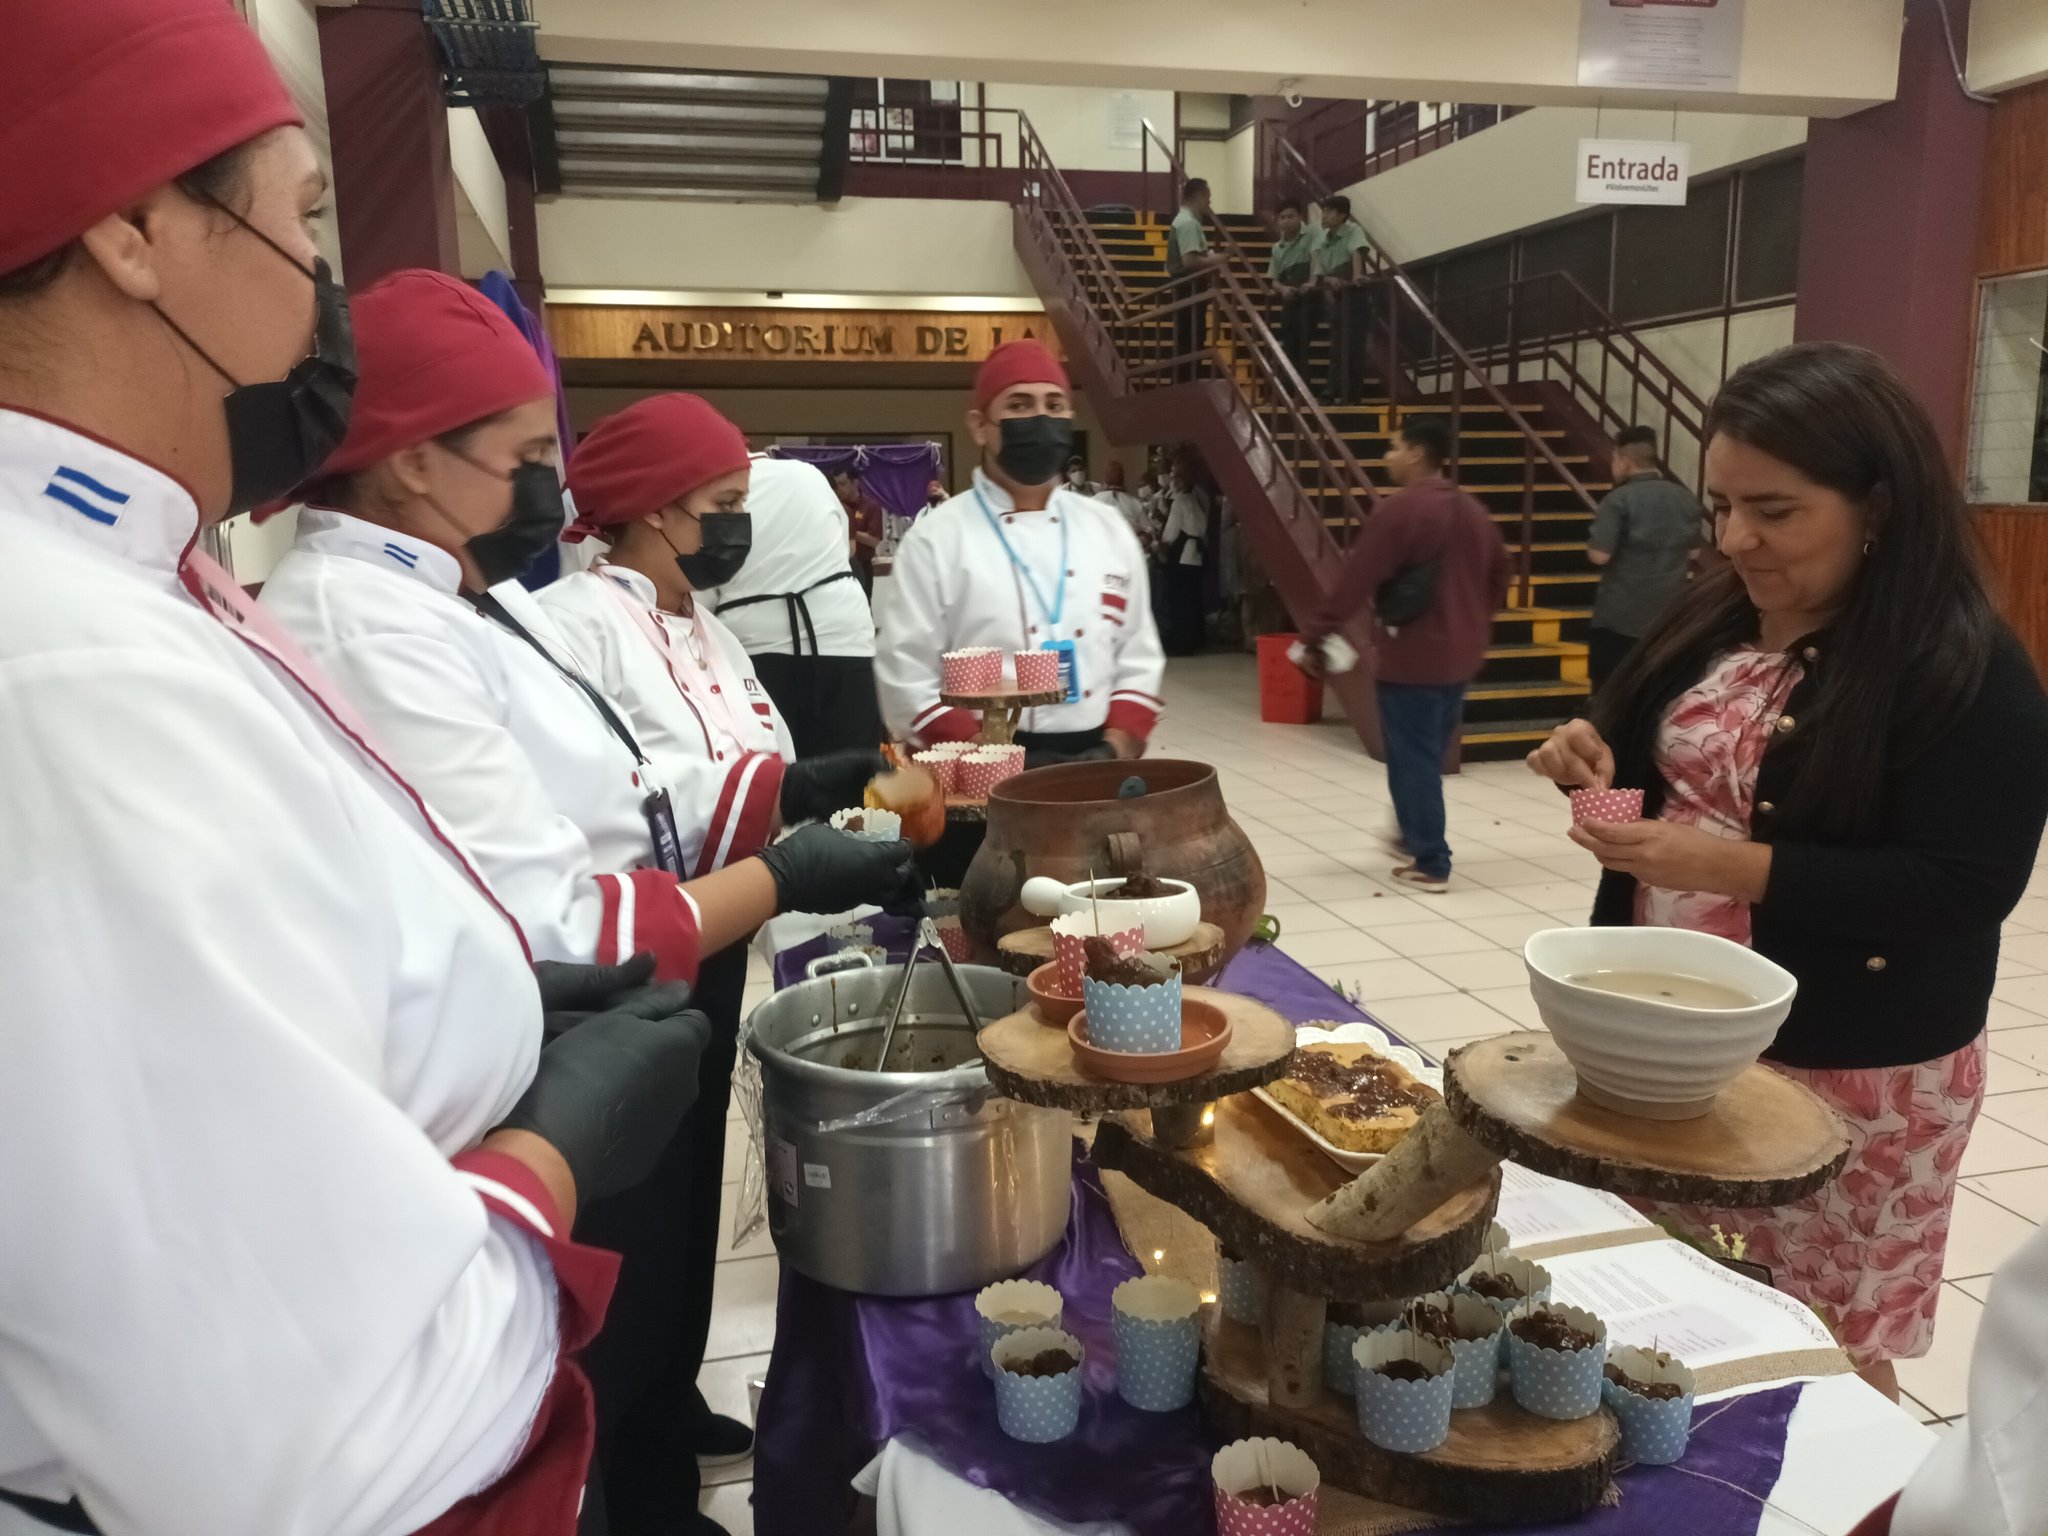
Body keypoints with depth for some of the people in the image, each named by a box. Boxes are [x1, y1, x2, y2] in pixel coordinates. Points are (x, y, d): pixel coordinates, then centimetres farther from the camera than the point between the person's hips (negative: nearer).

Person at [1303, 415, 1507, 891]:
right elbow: (1498, 581, 20)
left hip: (1412, 657, -8)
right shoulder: (1474, 512, 10)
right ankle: (1415, 835, 35)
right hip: (1460, 655, 8)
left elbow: (1355, 581, -19)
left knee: (1412, 759, 1)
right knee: (1429, 754, 21)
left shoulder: (1399, 510, -16)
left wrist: (1316, 635, -14)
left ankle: (1431, 864, 4)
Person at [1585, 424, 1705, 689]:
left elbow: (1600, 555, -19)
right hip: (1669, 616, 6)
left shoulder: (1619, 499, -15)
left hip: (1619, 617, -6)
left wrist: (1591, 545, 1)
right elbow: (1691, 553, 15)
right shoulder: (1686, 499, 6)